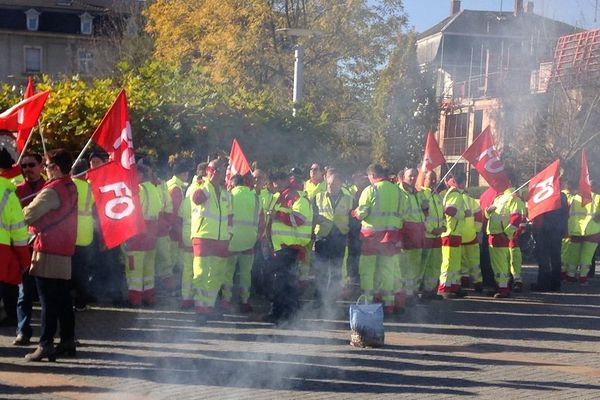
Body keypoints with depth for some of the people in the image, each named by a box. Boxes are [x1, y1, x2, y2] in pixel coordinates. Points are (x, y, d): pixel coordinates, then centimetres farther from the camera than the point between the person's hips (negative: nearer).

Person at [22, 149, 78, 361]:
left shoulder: (52, 190, -15)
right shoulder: (71, 187, 11)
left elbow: (28, 215, -14)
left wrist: (20, 209, 7)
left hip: (48, 251, -8)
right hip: (65, 250, 8)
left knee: (48, 300, -7)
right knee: (63, 298, 13)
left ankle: (46, 345, -5)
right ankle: (68, 340, 18)